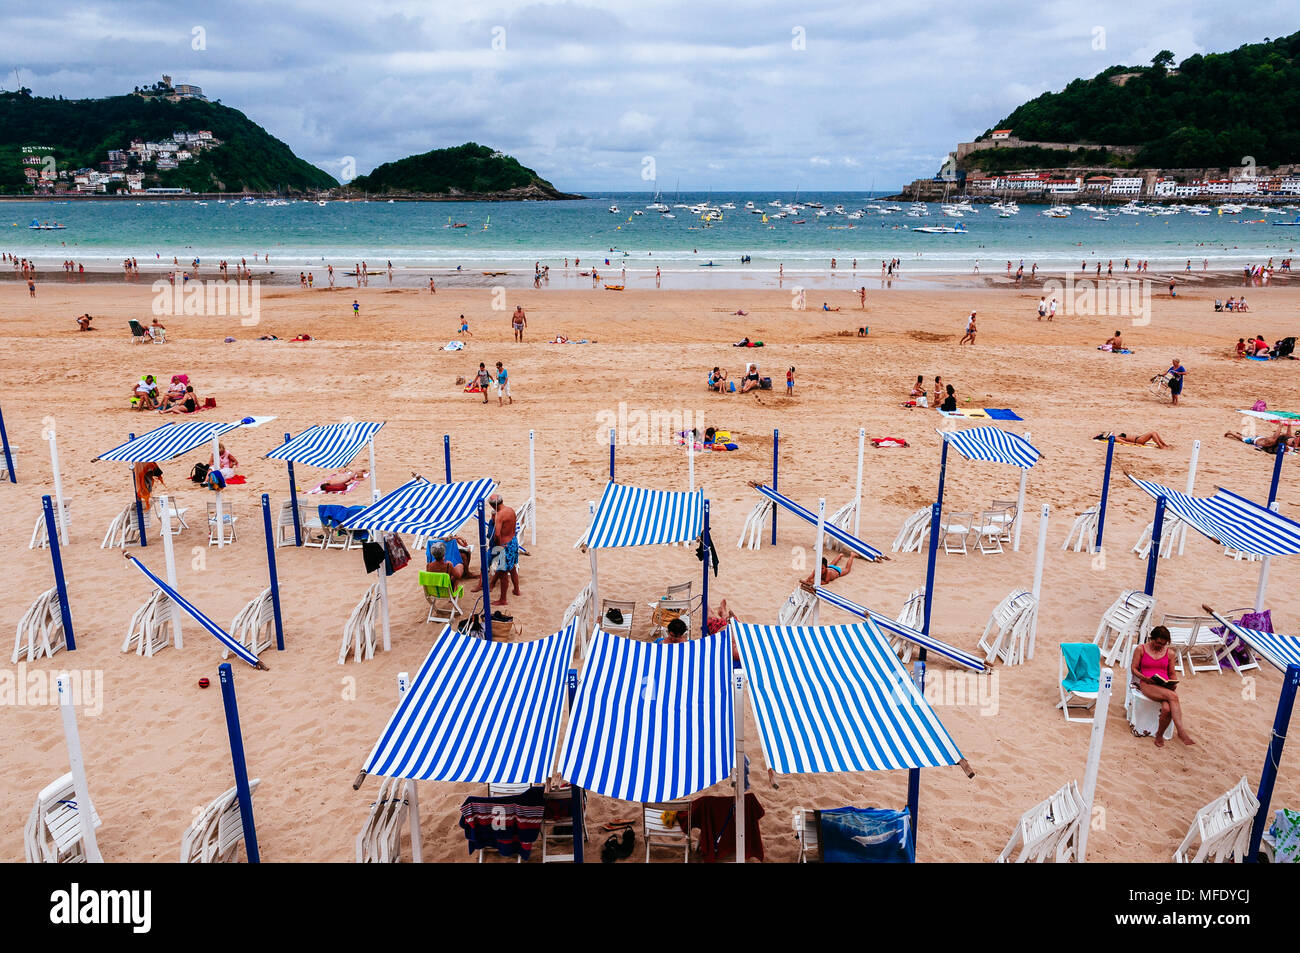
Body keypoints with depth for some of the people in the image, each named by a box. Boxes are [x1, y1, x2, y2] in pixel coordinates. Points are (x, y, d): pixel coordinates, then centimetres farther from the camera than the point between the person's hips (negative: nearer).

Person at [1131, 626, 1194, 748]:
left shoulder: (1170, 653, 18)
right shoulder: (1141, 649, 9)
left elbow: (1172, 674, 22)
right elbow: (1134, 668, 7)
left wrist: (1174, 683, -2)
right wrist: (1144, 678, -12)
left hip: (1166, 685, 3)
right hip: (1148, 684, -3)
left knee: (1167, 708, -32)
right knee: (1172, 696, -34)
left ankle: (1160, 735, -11)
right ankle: (1181, 732, -37)